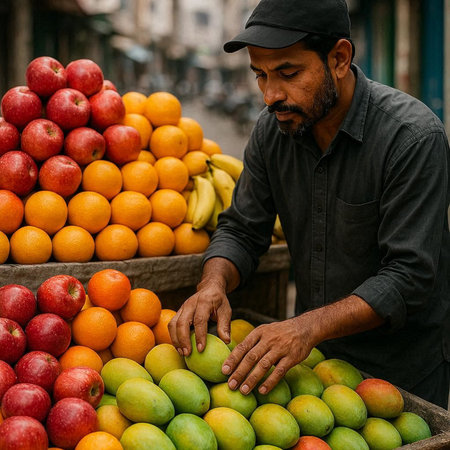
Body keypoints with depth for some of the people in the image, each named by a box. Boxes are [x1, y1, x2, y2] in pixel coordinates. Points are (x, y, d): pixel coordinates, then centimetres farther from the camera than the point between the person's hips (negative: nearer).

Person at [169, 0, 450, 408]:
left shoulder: (414, 137, -25)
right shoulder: (272, 130, -7)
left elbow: (409, 275, -27)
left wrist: (310, 327, -39)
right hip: (311, 350, 5)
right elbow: (241, 230, -1)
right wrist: (214, 284, -23)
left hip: (402, 362, -5)